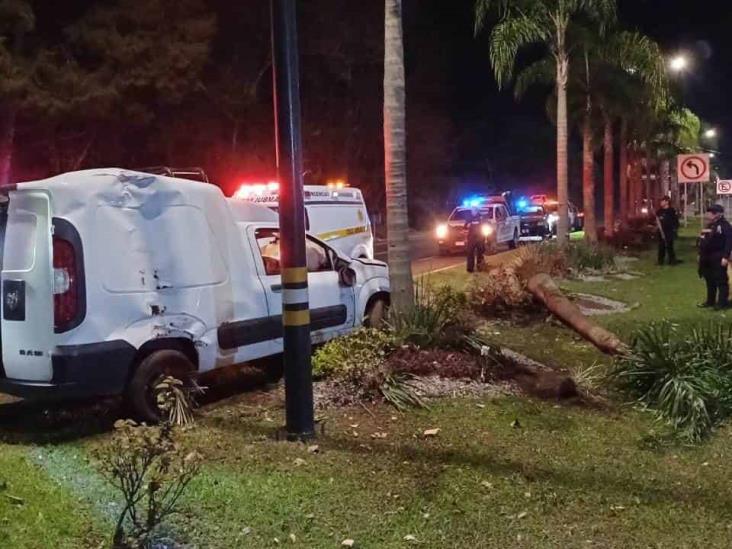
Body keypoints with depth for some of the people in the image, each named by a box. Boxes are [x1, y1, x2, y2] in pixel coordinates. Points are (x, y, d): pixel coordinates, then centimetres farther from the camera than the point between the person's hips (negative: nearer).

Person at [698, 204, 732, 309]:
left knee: (721, 280, -4)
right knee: (709, 280, 15)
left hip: (718, 258, -9)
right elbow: (703, 241, 21)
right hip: (707, 257, 9)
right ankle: (710, 301, 24)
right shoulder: (709, 225, 16)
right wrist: (701, 254, 19)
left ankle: (723, 302, 1)